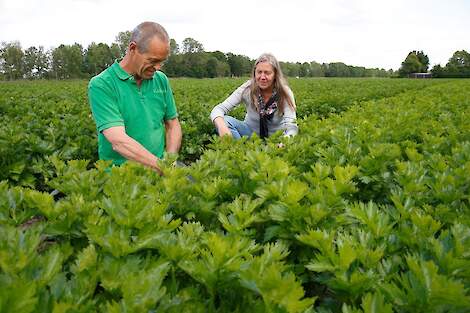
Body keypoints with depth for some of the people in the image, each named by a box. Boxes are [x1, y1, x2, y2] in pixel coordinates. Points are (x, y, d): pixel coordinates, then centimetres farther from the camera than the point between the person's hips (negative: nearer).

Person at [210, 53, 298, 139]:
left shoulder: (285, 93, -19)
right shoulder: (247, 89, -18)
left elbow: (291, 126, -27)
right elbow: (218, 109, -22)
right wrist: (222, 127, -45)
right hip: (250, 131, 1)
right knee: (225, 120, -27)